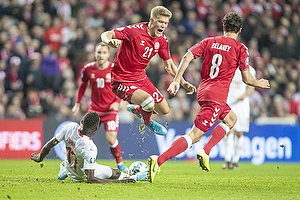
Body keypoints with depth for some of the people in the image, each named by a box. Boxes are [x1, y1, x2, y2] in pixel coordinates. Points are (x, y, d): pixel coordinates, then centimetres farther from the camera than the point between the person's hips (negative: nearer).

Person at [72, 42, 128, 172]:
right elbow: (83, 85, 15)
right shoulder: (88, 69, -2)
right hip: (94, 109, 3)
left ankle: (120, 164, 12)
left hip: (110, 110, -3)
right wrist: (77, 104, 13)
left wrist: (117, 102, -12)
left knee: (111, 140, -12)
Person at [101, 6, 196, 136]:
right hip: (122, 81, -8)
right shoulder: (135, 31, -23)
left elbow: (169, 65, 12)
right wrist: (109, 41, -45)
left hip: (141, 78, 8)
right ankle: (148, 122, 8)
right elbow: (105, 35, -22)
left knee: (164, 110, 10)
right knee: (149, 102, -30)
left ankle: (136, 109, 41)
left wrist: (183, 83, 6)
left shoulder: (162, 40, -1)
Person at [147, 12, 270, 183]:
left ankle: (205, 152, 12)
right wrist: (258, 84, 20)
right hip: (217, 96, -7)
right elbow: (247, 79, -1)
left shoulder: (209, 42, 11)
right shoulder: (240, 49, -2)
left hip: (203, 91, 7)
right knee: (194, 135, -12)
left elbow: (188, 57, 0)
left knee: (231, 119, 29)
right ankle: (158, 161, -25)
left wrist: (177, 80, 0)